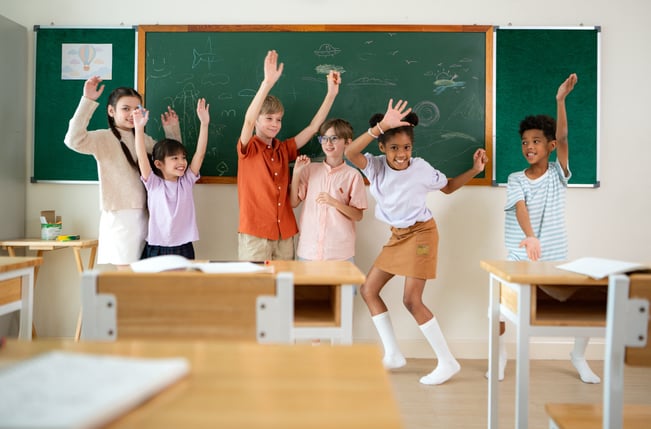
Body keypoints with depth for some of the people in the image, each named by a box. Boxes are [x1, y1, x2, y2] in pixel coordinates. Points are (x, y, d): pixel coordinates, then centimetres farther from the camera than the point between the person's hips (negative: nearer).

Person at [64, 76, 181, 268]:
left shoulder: (143, 139, 12)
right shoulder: (103, 138, -6)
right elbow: (74, 140, -26)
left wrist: (172, 129, 10)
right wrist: (88, 101, -27)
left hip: (143, 215, 6)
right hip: (119, 216, -6)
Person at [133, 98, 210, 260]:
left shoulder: (187, 181, 5)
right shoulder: (153, 184, 0)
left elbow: (200, 153, -2)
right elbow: (142, 157, -12)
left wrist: (204, 123, -10)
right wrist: (139, 128, -21)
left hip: (184, 248, 2)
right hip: (156, 248, -2)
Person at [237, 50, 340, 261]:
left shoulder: (284, 149, 11)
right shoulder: (248, 148, -4)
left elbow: (313, 126, 9)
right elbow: (248, 120, -22)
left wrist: (331, 93, 0)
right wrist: (268, 82, -33)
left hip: (285, 234, 5)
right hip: (255, 234, -5)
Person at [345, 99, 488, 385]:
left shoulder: (422, 169, -16)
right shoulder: (376, 166, -13)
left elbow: (448, 187, 4)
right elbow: (350, 152, -36)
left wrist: (475, 170, -9)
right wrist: (381, 125, -45)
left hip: (421, 233, -5)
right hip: (397, 236, 6)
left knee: (412, 300, -12)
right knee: (368, 290, 6)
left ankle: (448, 362, 1)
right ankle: (393, 354, 16)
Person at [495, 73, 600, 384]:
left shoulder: (557, 174, -1)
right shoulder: (516, 180, -3)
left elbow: (563, 139, -16)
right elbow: (520, 209, -20)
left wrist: (561, 100, -26)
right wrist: (530, 237, -40)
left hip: (554, 260, 1)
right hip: (519, 259, 0)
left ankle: (578, 356, 24)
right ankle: (501, 354, 16)